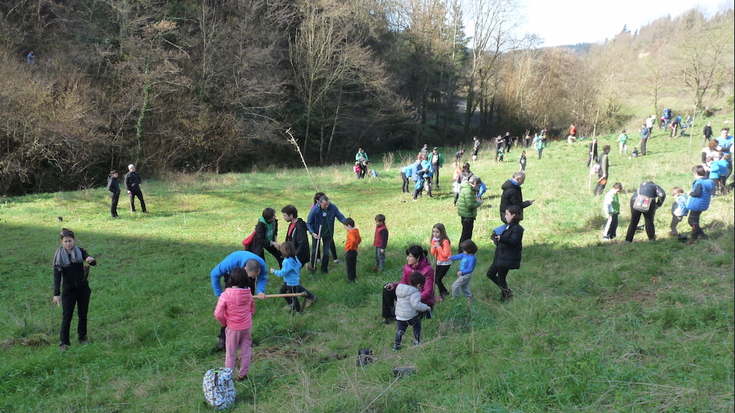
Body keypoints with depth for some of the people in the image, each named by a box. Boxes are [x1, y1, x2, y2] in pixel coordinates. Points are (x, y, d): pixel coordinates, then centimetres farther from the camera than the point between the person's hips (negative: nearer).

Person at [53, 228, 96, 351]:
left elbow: (94, 263, -17)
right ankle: (64, 342, 8)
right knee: (66, 317, -1)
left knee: (83, 315, 11)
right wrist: (56, 294, -21)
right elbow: (57, 275, -12)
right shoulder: (59, 255, -7)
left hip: (83, 289, 2)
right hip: (68, 290, -2)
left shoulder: (80, 252, -3)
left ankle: (82, 338, 27)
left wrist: (91, 260, -43)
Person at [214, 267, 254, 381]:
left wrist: (224, 323, -2)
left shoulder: (225, 295, -20)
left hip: (232, 328, -2)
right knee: (246, 352, 15)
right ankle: (243, 375, 24)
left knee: (230, 354, 12)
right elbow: (252, 309, 5)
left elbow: (218, 314, -19)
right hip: (247, 327, 3)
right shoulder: (248, 294, -9)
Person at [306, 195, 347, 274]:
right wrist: (312, 233, -23)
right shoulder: (314, 210, -20)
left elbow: (340, 216, -5)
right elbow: (308, 223, -11)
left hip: (328, 234, 1)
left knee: (326, 253, 5)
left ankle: (324, 269, 22)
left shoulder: (333, 207, -16)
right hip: (316, 234, -1)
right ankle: (313, 268, 31)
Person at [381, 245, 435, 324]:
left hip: (424, 301, -8)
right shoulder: (407, 267, -1)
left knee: (396, 311, -23)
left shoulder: (428, 270, -22)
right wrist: (394, 285, -18)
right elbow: (404, 283, 4)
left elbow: (428, 292, -24)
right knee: (387, 288, -3)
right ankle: (388, 316, 6)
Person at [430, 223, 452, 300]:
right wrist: (434, 247, -18)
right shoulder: (434, 240, 0)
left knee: (438, 279, -9)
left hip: (445, 263, -7)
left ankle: (441, 295, 11)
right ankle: (445, 291, 32)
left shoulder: (445, 241, -23)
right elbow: (432, 253, 2)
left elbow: (445, 254, -25)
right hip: (438, 262, 8)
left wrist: (438, 247, -28)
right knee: (435, 279, 10)